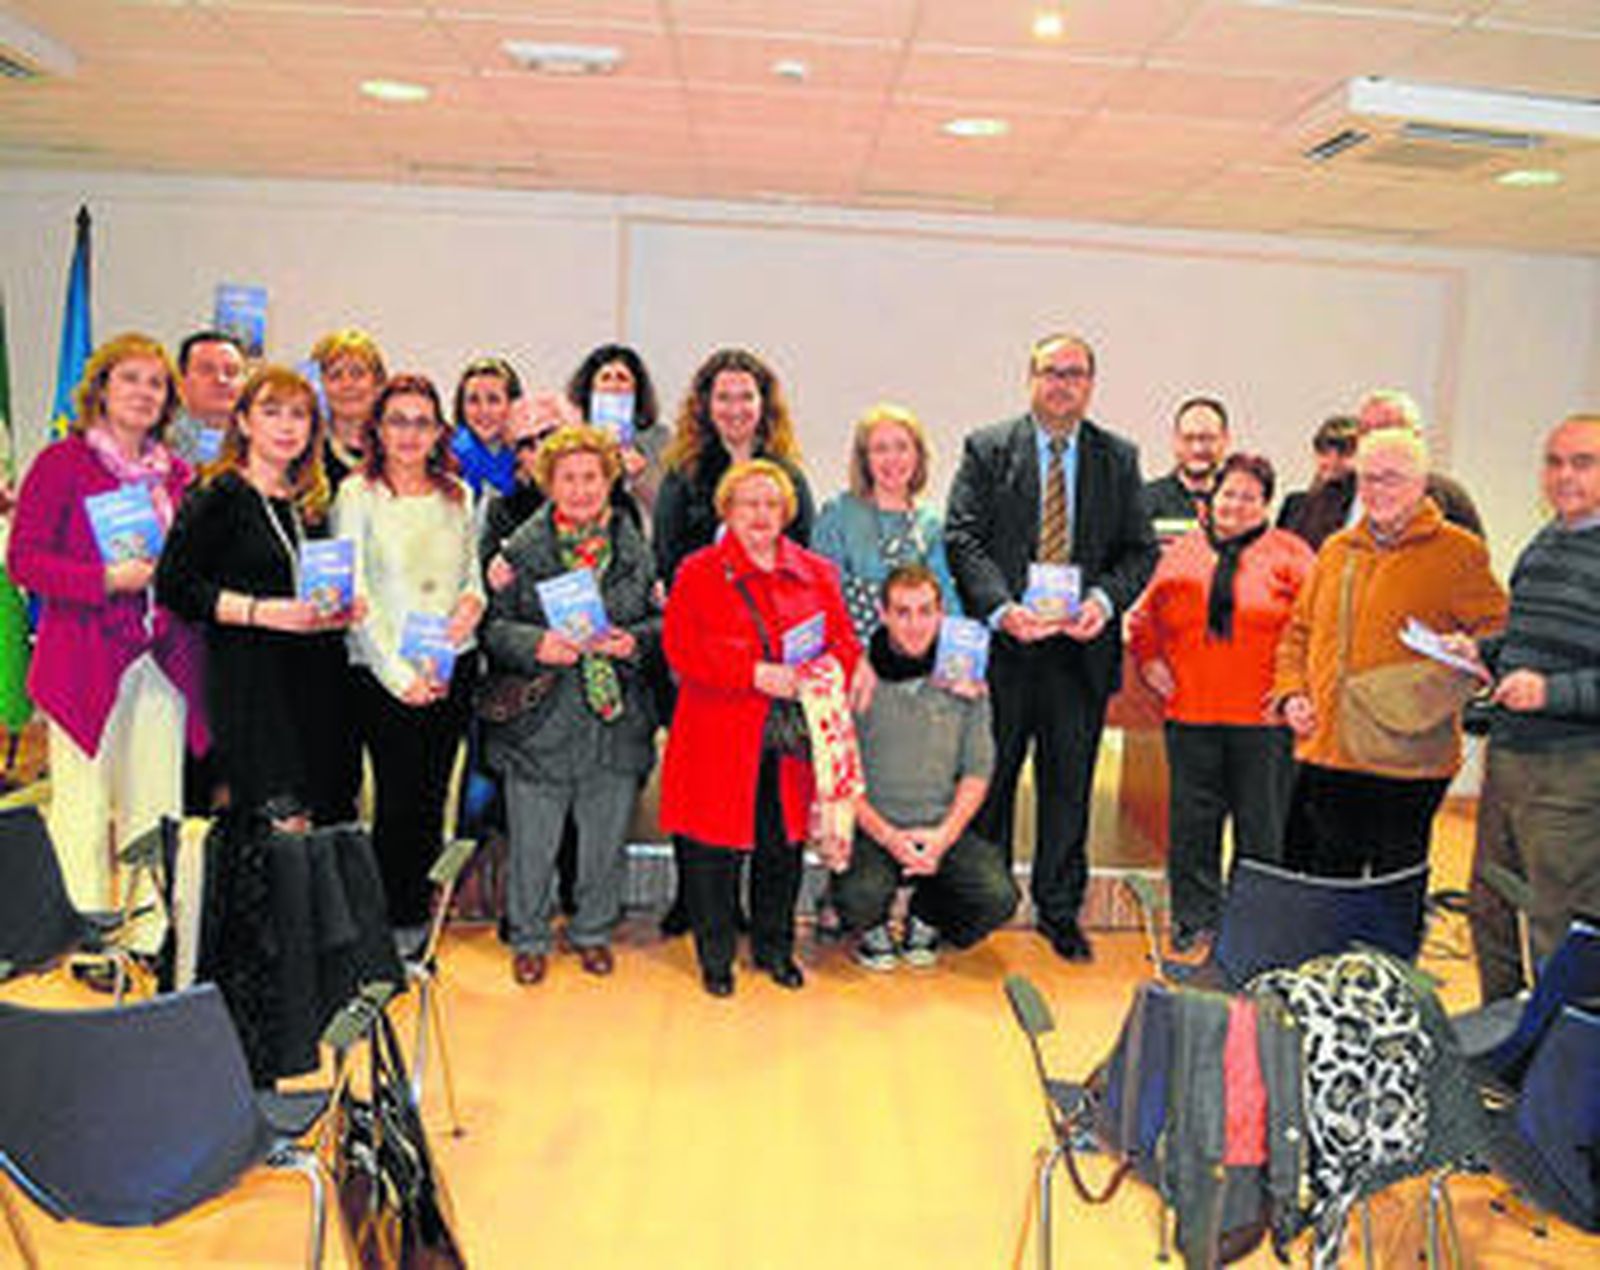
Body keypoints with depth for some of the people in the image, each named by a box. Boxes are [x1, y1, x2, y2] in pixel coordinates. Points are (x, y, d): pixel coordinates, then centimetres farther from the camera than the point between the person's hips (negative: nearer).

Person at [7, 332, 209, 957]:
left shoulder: (177, 473, 15)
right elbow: (23, 560, -5)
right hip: (86, 659, -4)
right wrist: (108, 579, -17)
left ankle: (151, 944, 16)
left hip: (163, 661, 5)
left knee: (155, 811, 7)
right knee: (84, 810, 0)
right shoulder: (61, 462, 0)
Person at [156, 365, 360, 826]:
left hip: (318, 680, 6)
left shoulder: (312, 503, 16)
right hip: (251, 681, -6)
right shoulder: (218, 498, -3)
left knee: (331, 821, 5)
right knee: (284, 827, -11)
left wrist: (341, 609, 5)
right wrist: (261, 611, -19)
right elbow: (173, 586, -10)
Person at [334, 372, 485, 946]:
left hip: (451, 668, 4)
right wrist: (400, 673, -14)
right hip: (385, 674, -4)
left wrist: (473, 602, -6)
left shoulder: (458, 495, 11)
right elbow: (353, 597, -8)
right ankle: (389, 924, 14)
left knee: (433, 798, 9)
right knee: (398, 800, -2)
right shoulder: (357, 494, -2)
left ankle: (418, 921, 23)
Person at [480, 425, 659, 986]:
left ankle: (593, 931, 34)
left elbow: (662, 621, 8)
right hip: (540, 719, -1)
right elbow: (494, 626, -1)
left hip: (616, 722, 2)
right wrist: (536, 644, -19)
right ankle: (529, 938, 29)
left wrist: (634, 641, -12)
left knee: (606, 838, 13)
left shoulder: (636, 549, 5)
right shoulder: (521, 548, 0)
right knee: (533, 842, 8)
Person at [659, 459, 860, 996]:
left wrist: (831, 665, -11)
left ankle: (774, 947, 31)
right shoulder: (697, 573, 1)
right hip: (719, 743, -3)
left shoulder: (817, 574, 12)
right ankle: (715, 956, 23)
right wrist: (756, 673, -18)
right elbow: (682, 650, -9)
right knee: (713, 850, 4)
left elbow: (847, 643, 12)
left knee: (783, 847, 10)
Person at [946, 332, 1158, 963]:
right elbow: (962, 538, -4)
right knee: (990, 775, 9)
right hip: (1004, 641, -1)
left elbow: (1140, 550, 7)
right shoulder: (987, 449, 3)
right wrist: (1001, 607, -18)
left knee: (1069, 782, 9)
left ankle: (1059, 910, 24)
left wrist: (1104, 600, -12)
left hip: (1081, 645, 2)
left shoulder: (1119, 459, 10)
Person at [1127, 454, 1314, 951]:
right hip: (1191, 714, 2)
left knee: (1262, 826, 6)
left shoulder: (1289, 554, 2)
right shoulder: (1182, 552, 9)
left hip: (1264, 719, -2)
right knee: (1192, 821, 7)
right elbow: (1144, 620, 19)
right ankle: (1194, 919, 20)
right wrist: (1150, 663, 7)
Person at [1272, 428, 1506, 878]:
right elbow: (1299, 631, 19)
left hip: (1405, 759, -4)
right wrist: (1291, 693, 5)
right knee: (1324, 885, 12)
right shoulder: (1336, 548, 14)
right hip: (1324, 751, 5)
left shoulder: (1458, 551, -1)